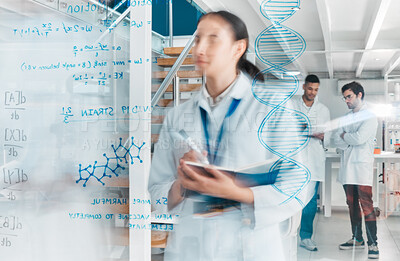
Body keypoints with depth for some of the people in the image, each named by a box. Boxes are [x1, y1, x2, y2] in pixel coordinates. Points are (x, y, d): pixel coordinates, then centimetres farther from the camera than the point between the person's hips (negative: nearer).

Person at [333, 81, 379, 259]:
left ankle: (373, 243, -7)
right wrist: (351, 142, -10)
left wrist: (344, 136, 1)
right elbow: (337, 141, 8)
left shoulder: (370, 117, -1)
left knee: (366, 206, -10)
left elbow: (360, 138, -15)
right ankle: (357, 239, 20)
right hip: (347, 167, 6)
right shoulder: (346, 118, 18)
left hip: (362, 167, -6)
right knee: (352, 205, 10)